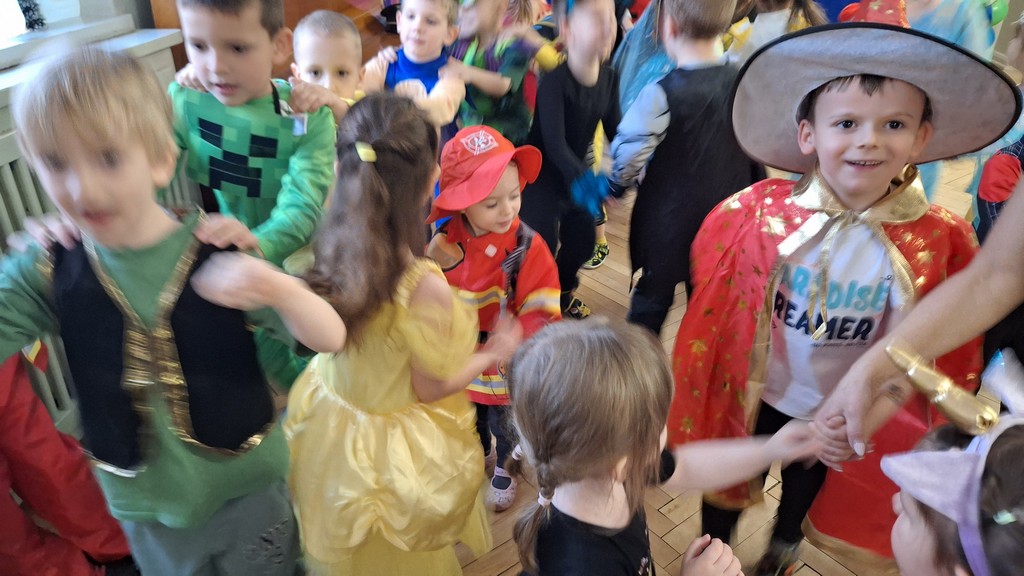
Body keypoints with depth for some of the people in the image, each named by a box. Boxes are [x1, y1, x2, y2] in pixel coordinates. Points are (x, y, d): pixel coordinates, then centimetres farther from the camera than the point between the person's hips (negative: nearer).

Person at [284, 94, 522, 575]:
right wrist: (493, 354, -3)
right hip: (392, 450, -4)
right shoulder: (424, 287, -36)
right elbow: (433, 388, -21)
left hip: (328, 425, 5)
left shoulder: (330, 249, -20)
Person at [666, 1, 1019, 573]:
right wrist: (704, 398, -5)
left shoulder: (941, 242, -20)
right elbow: (712, 310, -11)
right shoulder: (756, 215, -24)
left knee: (806, 487, 30)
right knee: (724, 489, 23)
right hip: (752, 397, -1)